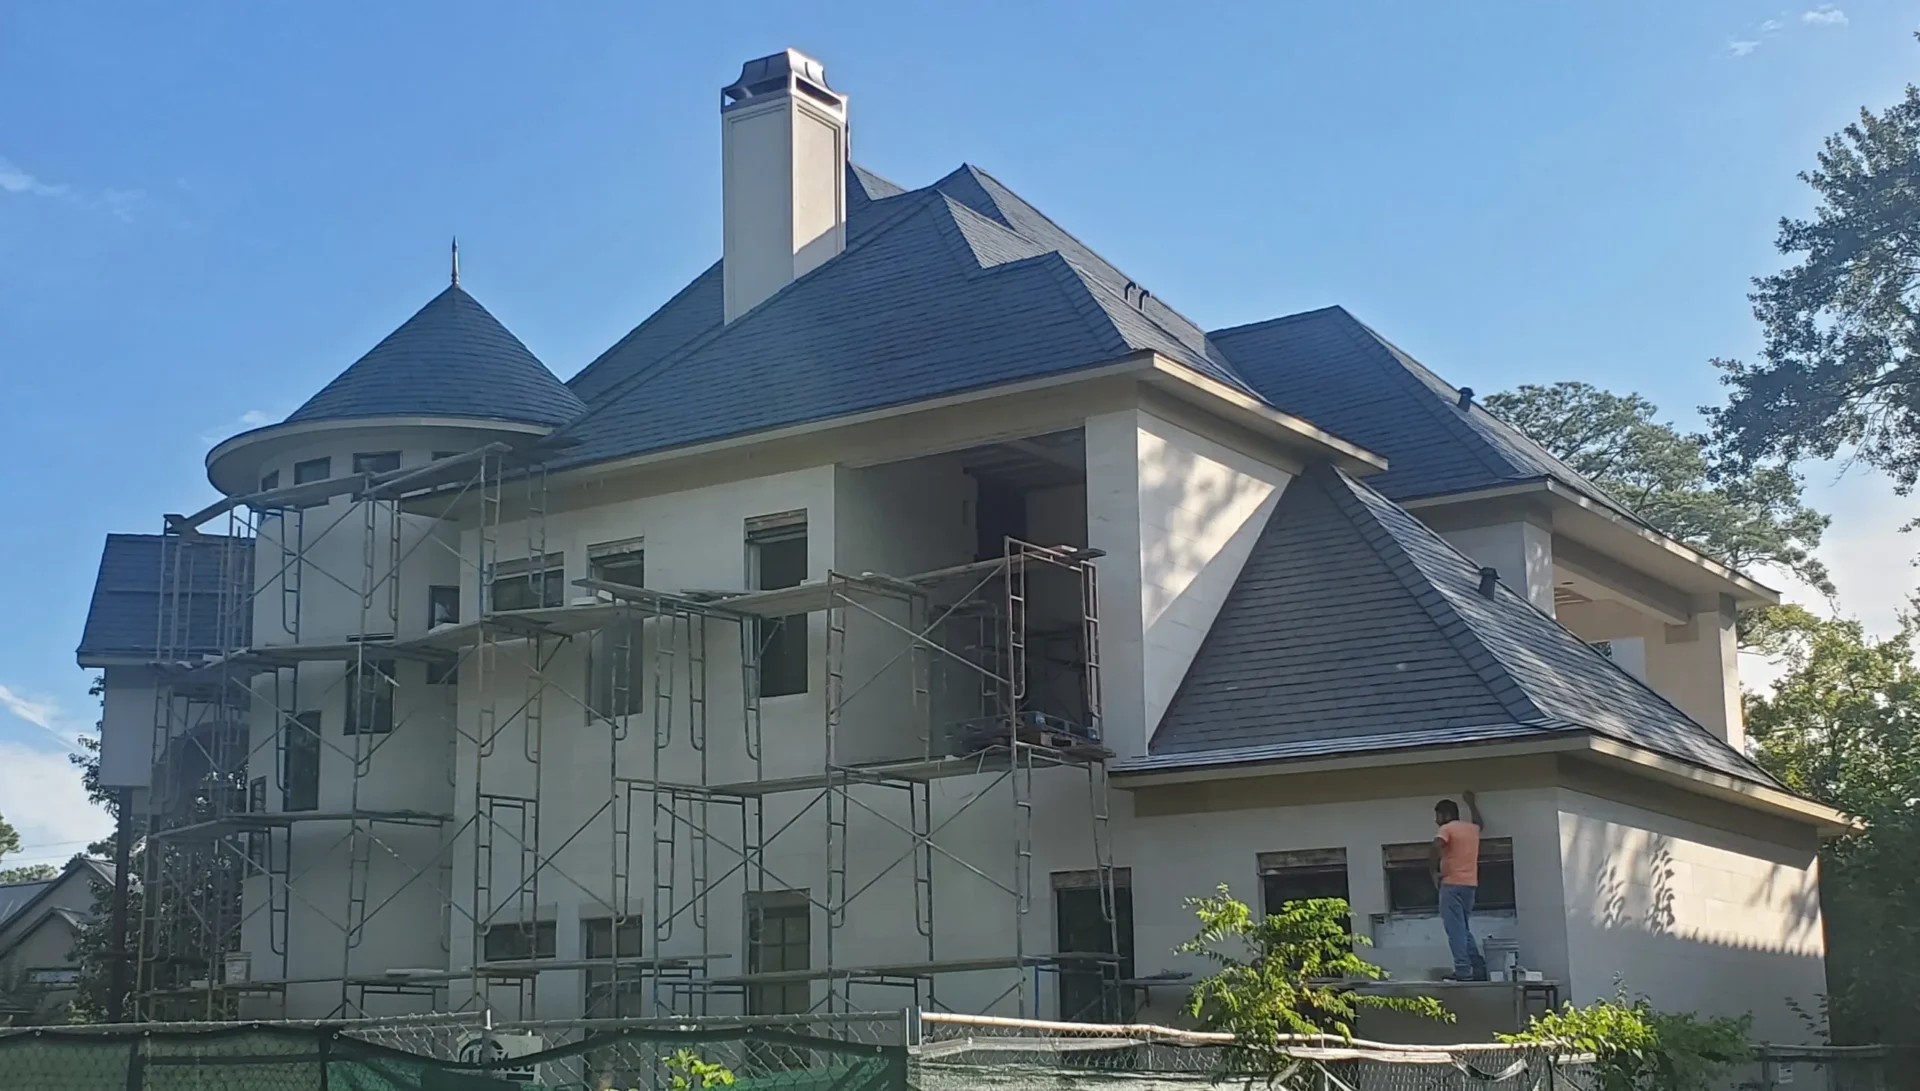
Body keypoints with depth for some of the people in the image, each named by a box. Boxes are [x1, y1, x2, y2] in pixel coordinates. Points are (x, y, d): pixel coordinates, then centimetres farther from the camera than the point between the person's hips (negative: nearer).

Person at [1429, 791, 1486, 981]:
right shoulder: (1472, 828, 16)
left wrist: (1434, 871, -14)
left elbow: (1437, 846, -25)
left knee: (1455, 930, -9)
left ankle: (1463, 971, -16)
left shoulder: (1447, 828, -5)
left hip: (1452, 884, -8)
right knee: (1464, 929, 16)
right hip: (1470, 884, 8)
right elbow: (1478, 821, 42)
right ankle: (1478, 968, 10)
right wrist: (1471, 802, 56)